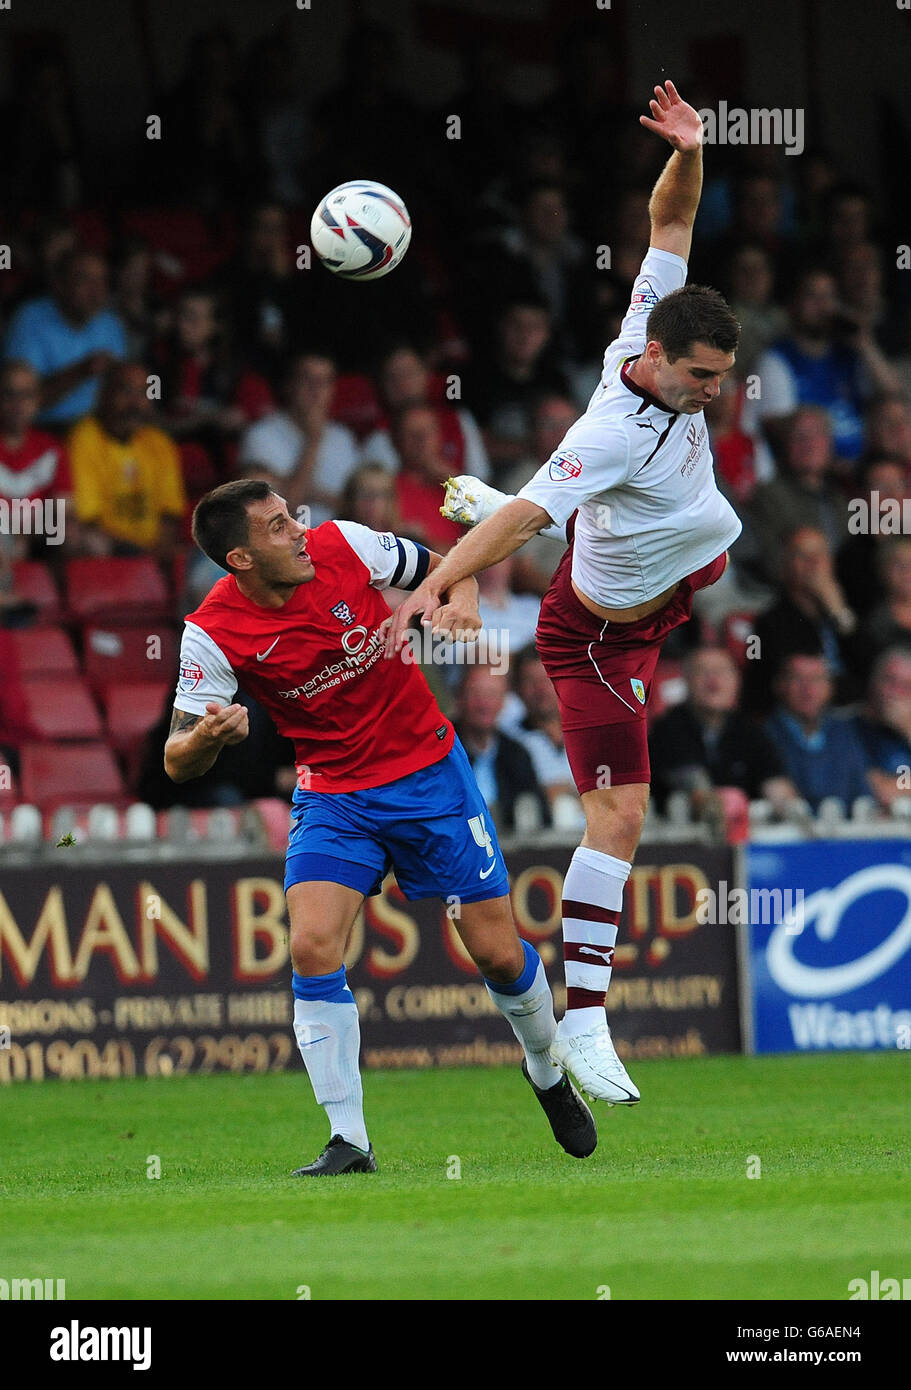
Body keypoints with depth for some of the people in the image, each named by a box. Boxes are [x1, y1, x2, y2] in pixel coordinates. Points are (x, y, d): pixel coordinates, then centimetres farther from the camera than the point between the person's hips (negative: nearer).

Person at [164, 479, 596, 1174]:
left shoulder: (344, 546, -13)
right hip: (332, 797, -1)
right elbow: (178, 763, -15)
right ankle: (349, 1140, -10)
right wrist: (207, 736, -37)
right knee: (312, 948, -21)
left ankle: (549, 1073, 33)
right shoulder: (214, 635, -17)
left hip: (430, 771, 1)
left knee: (498, 953, 2)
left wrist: (462, 603, -18)